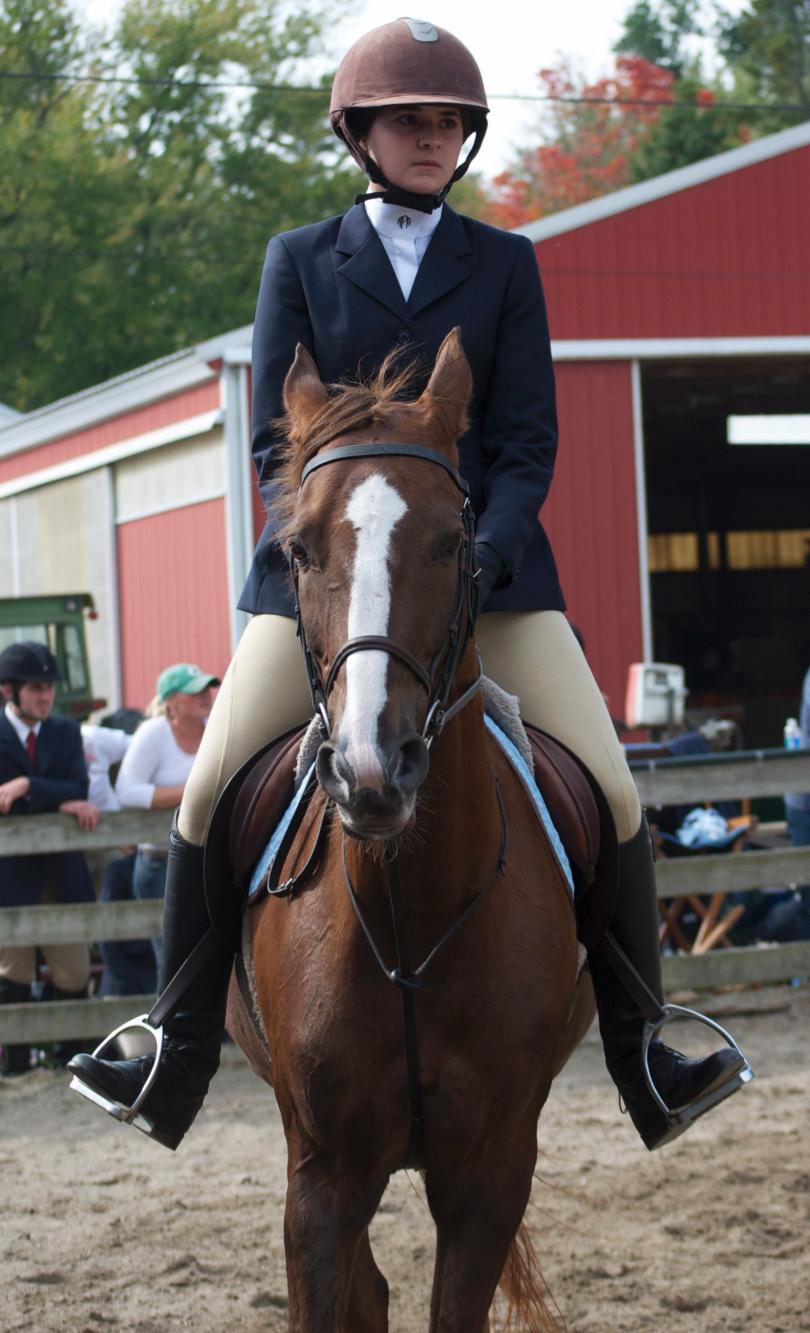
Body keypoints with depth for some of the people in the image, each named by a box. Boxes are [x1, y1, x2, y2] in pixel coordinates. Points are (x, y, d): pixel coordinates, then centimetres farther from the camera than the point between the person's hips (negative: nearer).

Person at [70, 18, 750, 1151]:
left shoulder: (504, 266, 9)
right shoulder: (300, 261, 8)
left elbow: (527, 440, 3)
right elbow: (275, 440, 3)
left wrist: (483, 550, -15)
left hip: (485, 559, 0)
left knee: (614, 796, -10)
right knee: (211, 791, -11)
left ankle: (639, 1061, 4)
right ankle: (182, 1062, 3)